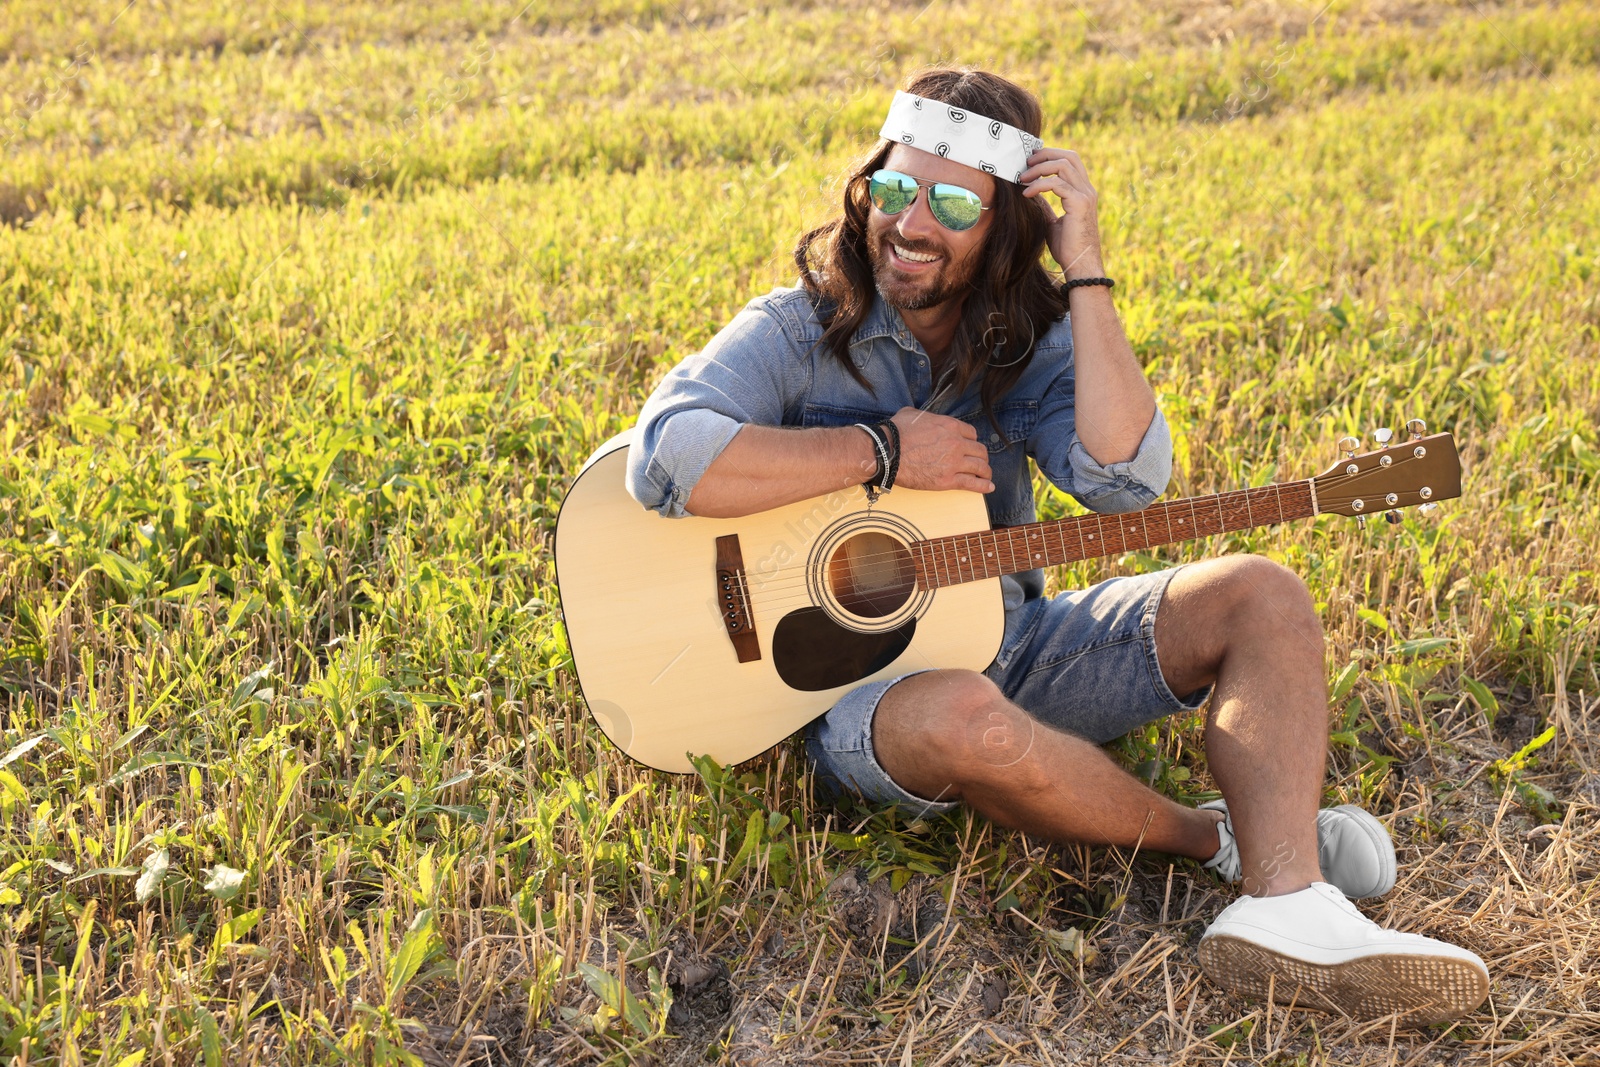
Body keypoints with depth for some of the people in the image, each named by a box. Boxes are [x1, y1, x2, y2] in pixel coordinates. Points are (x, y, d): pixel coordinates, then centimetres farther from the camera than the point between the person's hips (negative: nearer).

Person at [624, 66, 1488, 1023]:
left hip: (1015, 648, 5)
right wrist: (883, 451, -24)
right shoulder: (796, 336, -9)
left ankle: (1288, 908, -29)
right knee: (968, 720, -41)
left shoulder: (1027, 344, 2)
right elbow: (665, 457, -29)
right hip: (857, 684, -5)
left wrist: (1085, 268, -18)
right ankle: (1221, 839, -12)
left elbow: (1125, 478, -18)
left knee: (1263, 598, -11)